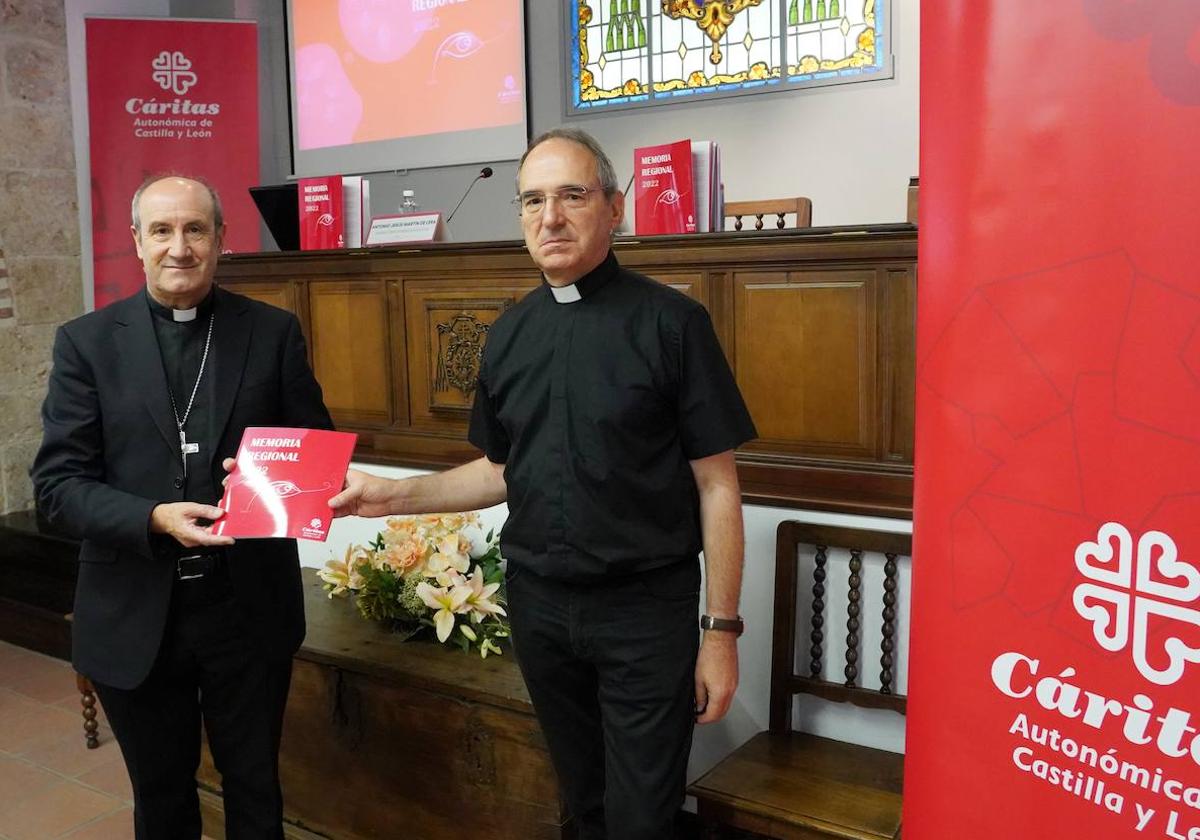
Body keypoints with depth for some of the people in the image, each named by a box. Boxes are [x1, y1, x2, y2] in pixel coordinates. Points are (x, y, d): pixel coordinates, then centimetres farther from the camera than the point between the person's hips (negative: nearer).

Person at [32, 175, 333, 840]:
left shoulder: (273, 332, -1)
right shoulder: (86, 342, -2)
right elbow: (56, 483, -5)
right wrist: (155, 518, -23)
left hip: (250, 606, 0)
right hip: (136, 615, 1)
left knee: (254, 786, 17)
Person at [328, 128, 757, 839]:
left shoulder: (670, 322, -10)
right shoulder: (511, 333, 6)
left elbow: (717, 487, -9)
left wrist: (721, 631, -11)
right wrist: (393, 495, 2)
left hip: (646, 608, -4)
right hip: (539, 601, 5)